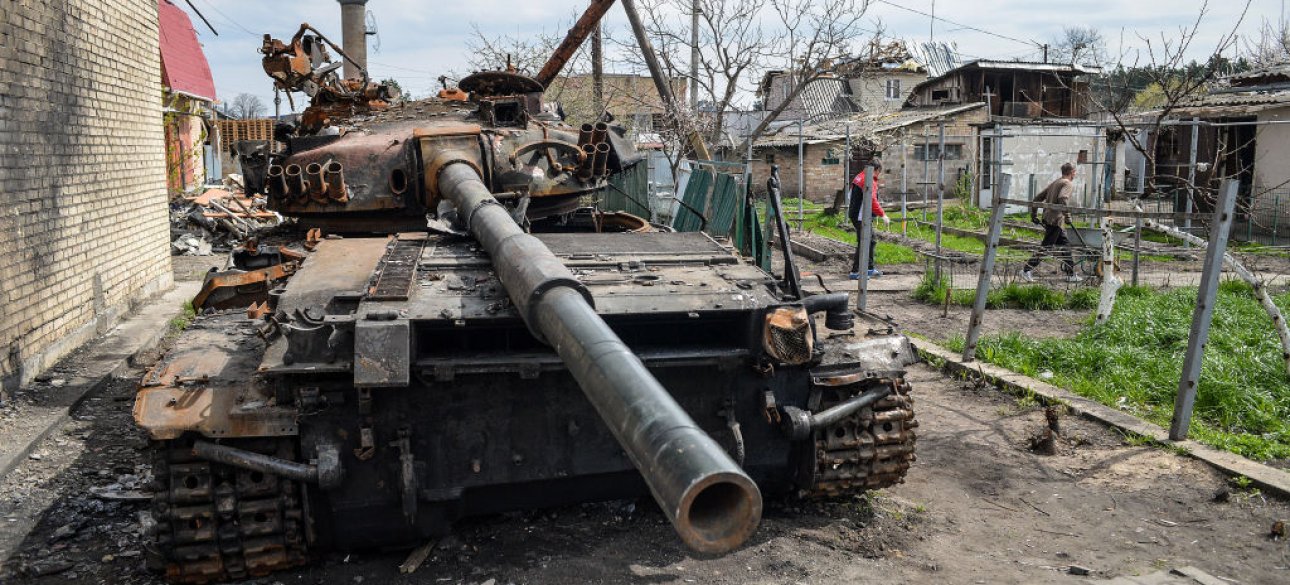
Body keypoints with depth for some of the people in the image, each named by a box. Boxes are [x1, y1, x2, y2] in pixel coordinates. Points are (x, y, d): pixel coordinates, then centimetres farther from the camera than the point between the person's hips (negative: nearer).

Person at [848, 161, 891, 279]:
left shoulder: (860, 177, 13)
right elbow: (872, 200, -26)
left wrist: (876, 185, 17)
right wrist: (883, 215, -24)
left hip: (855, 215, 11)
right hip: (861, 217, -11)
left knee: (871, 241, 20)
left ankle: (870, 269, 30)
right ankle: (855, 272, -1)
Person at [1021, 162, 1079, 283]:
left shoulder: (1055, 183, 20)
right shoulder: (1068, 184, -5)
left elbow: (1038, 198, 18)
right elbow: (1062, 199, -25)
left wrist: (1034, 215, 20)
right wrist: (1067, 216, -23)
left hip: (1047, 218, 10)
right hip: (1056, 220, -10)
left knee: (1065, 245, 15)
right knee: (1046, 247, -8)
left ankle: (1071, 274, 18)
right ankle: (1027, 270, -10)